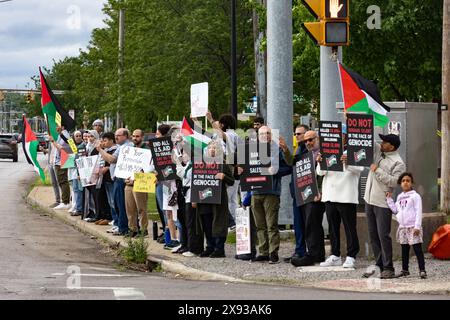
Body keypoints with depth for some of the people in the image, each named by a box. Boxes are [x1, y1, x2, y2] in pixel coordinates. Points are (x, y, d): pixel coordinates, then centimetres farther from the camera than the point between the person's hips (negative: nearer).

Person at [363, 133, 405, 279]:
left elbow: (394, 181, -21)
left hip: (383, 203, -8)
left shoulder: (398, 163, -11)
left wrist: (378, 170, -18)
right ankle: (379, 265, 18)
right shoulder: (377, 151, 10)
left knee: (383, 236, -8)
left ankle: (388, 268, -4)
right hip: (370, 201, 8)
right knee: (373, 235, 11)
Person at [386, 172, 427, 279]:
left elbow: (418, 212, -11)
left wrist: (417, 226, -17)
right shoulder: (399, 197, 15)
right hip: (403, 227, 7)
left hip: (413, 227, -7)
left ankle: (422, 270, -7)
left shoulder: (415, 196, -6)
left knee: (417, 249, -7)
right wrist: (389, 199, 8)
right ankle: (405, 270, 18)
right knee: (404, 250, 11)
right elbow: (395, 210, 14)